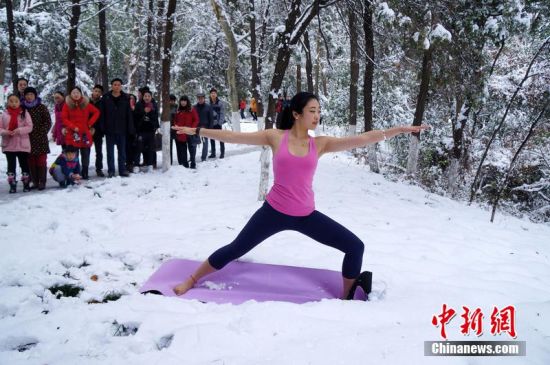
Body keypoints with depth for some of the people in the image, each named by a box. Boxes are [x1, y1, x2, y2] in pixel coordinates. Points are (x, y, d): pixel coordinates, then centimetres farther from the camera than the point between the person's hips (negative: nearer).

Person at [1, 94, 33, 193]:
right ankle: (12, 185, 14)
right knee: (11, 165, 7)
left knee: (24, 164, 7)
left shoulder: (24, 113, -1)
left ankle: (26, 184, 18)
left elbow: (29, 127, -6)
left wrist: (19, 130, -20)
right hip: (8, 145, 2)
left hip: (22, 145, -1)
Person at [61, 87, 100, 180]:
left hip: (85, 133, 2)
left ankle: (85, 173, 14)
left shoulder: (86, 103, 5)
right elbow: (64, 118, 0)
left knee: (85, 155, 5)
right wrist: (73, 127, -12)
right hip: (72, 134, -2)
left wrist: (90, 123, 1)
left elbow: (96, 112, 10)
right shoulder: (67, 104, 2)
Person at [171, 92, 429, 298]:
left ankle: (348, 297, 21)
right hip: (274, 212, -2)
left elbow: (362, 139, -5)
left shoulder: (320, 144, 0)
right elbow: (234, 137, -4)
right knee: (234, 250, 6)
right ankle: (191, 281, 29)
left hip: (306, 215, 3)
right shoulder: (275, 137, -5)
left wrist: (399, 130, -10)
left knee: (355, 247, -1)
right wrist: (197, 131, -3)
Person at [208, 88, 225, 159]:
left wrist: (220, 122, -15)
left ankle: (222, 153, 12)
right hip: (211, 124, 3)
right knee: (212, 139, 11)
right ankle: (213, 153, 20)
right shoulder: (209, 103, 1)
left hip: (218, 123, -3)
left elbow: (222, 113, -7)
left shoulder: (220, 103, -6)